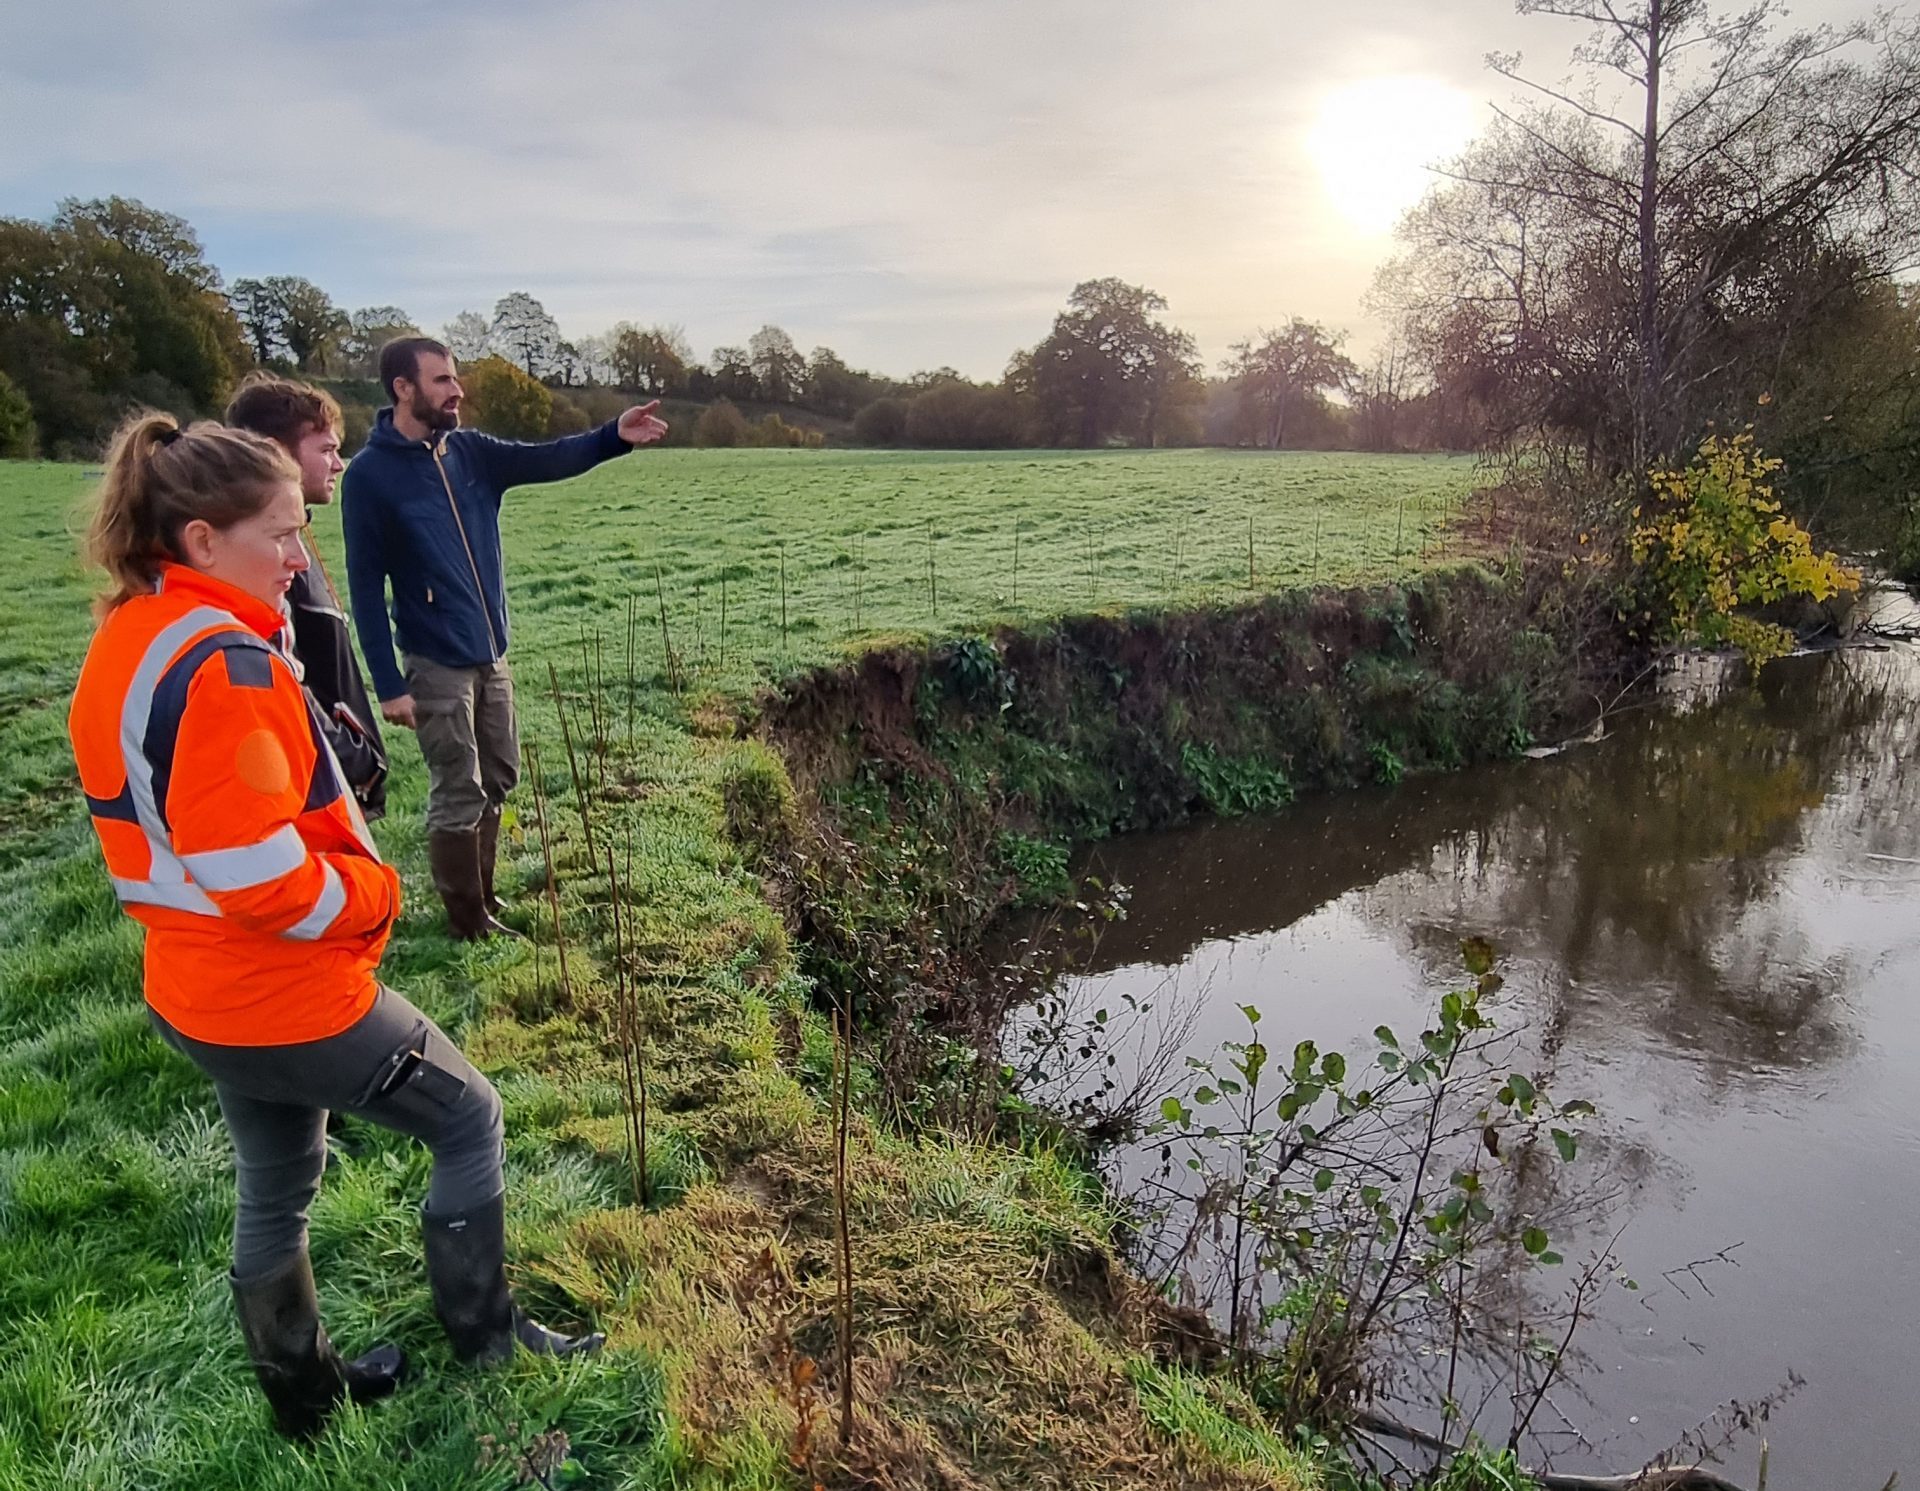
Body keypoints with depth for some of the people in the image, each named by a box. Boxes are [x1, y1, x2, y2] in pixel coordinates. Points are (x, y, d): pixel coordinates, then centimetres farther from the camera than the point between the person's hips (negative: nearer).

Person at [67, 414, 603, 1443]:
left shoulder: (124, 645, 6)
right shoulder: (222, 664, -26)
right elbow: (259, 875, -28)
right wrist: (374, 893, -13)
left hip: (197, 993, 10)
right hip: (288, 995, -9)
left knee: (276, 1188, 24)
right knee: (469, 1121, 10)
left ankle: (304, 1395, 42)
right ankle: (484, 1339, 26)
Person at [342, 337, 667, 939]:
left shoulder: (471, 451, 5)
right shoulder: (370, 474, -11)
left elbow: (547, 460, -8)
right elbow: (366, 586, -12)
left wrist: (614, 436, -26)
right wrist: (389, 684, -15)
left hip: (491, 656, 6)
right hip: (435, 666, -6)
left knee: (497, 781, 16)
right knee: (459, 795, 2)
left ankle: (481, 899, 34)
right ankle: (470, 925, 18)